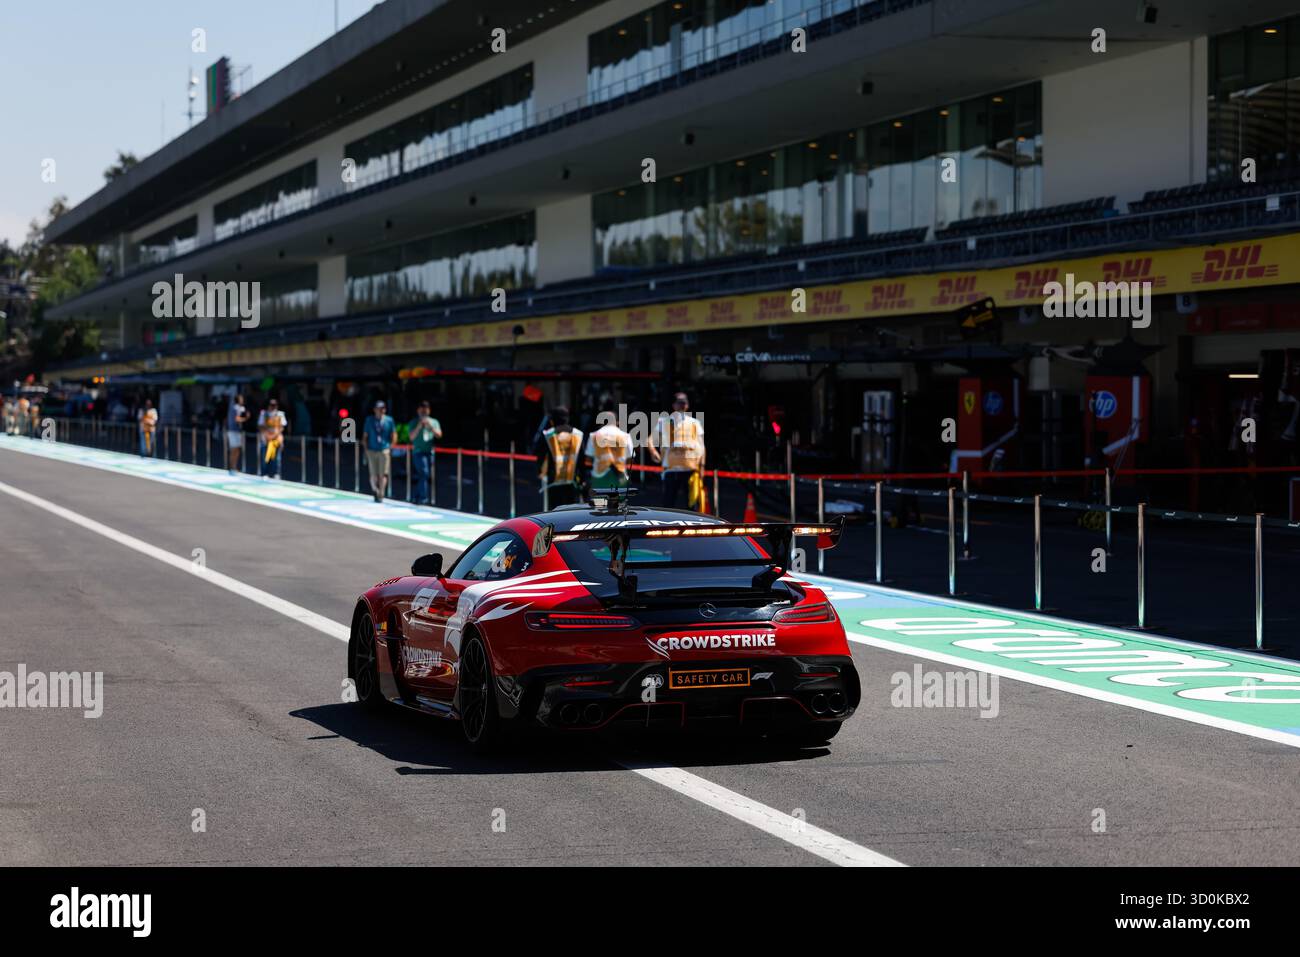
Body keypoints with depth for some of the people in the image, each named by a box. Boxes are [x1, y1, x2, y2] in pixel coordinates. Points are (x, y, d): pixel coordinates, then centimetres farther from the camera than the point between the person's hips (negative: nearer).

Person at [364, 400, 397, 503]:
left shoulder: (389, 420, 4)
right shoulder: (369, 420, 6)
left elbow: (394, 435, 11)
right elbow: (365, 436, 10)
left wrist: (391, 447, 3)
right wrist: (366, 449, 5)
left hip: (384, 451, -1)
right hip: (372, 451, 1)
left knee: (383, 474, -5)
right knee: (373, 475, 0)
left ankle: (381, 495, 0)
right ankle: (375, 490, 20)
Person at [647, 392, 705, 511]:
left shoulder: (695, 423, 14)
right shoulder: (664, 421, 10)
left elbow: (701, 447, 12)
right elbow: (651, 441, 5)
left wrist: (701, 467, 3)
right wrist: (653, 451, -17)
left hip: (691, 469, 1)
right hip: (671, 469, -1)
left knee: (692, 505, -1)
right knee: (668, 504, -3)